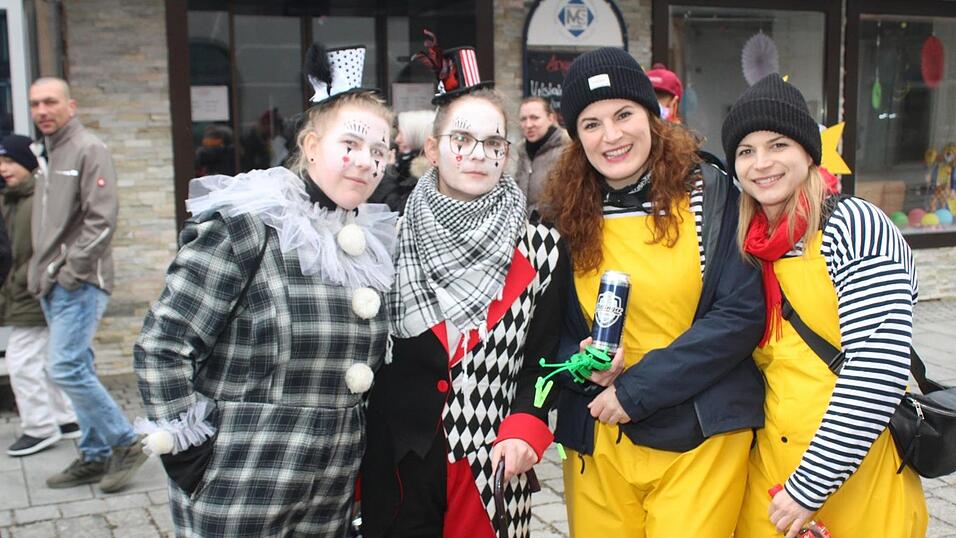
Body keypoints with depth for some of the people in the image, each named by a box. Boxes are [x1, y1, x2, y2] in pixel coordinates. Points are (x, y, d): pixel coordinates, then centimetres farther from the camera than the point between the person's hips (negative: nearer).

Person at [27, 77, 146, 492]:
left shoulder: (88, 150, -8)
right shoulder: (49, 155, 18)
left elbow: (102, 217, -17)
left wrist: (73, 269, -17)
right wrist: (40, 272, 11)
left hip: (80, 284, -9)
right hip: (53, 286, 9)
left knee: (66, 369, -13)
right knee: (77, 371, 11)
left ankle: (125, 443, -1)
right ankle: (95, 456, 19)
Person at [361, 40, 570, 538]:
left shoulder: (542, 249, 0)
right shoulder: (391, 239, 1)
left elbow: (542, 356, 2)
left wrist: (525, 431, -13)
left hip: (493, 462, 0)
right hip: (397, 461, 1)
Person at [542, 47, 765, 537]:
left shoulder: (711, 195, -4)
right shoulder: (564, 214, 4)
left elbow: (743, 312, -10)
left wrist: (636, 389, -14)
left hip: (700, 439, -2)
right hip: (597, 443, 3)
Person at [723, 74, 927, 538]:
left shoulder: (853, 225, -13)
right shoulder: (748, 246, 4)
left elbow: (877, 373, -19)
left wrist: (810, 485, -18)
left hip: (854, 474, -5)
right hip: (770, 466, 5)